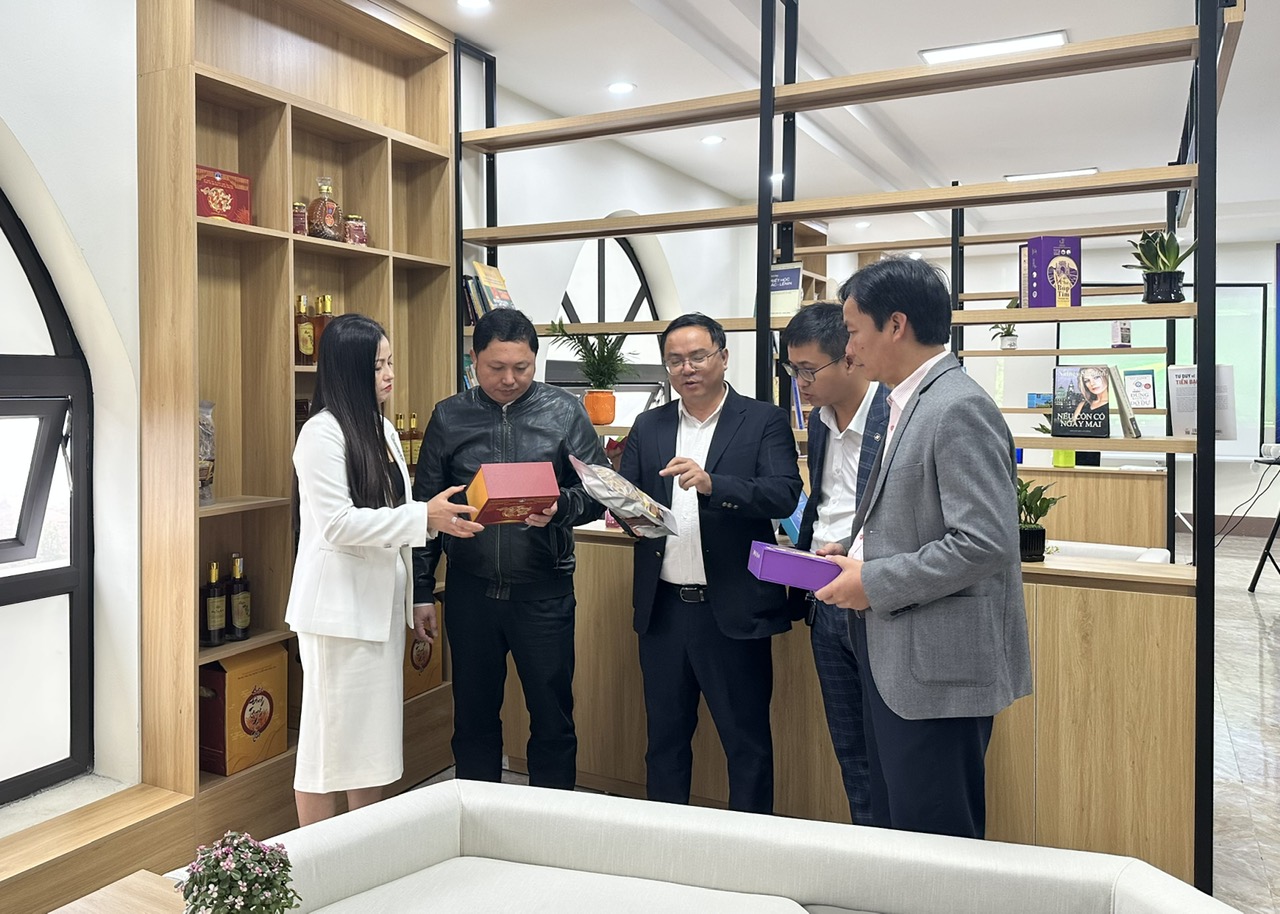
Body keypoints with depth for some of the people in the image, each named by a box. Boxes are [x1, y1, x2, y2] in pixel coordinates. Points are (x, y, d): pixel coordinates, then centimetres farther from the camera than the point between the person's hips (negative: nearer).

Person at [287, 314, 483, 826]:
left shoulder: (383, 429, 14)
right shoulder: (323, 432, -12)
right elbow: (338, 523, -19)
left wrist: (416, 599, 16)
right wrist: (426, 517, -23)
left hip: (382, 605, 8)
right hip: (339, 608, -8)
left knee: (374, 741, 13)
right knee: (331, 741, 0)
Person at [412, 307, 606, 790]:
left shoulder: (564, 412, -1)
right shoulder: (449, 417, 4)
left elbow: (598, 489, -1)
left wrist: (559, 507, -23)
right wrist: (422, 590, 4)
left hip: (543, 590, -1)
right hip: (470, 588, 2)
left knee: (553, 717, 7)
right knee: (474, 716, 14)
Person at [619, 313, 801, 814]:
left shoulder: (764, 421, -2)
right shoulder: (648, 427, 11)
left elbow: (784, 495, -15)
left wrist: (712, 483, -29)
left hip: (732, 610, -4)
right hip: (662, 608, 4)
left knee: (746, 740, 7)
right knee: (665, 735, 16)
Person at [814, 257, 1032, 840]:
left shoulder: (960, 409, -18)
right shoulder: (910, 403, 12)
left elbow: (985, 542, -24)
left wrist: (875, 583, -18)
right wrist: (855, 550, 6)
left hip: (937, 667, -10)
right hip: (893, 657, 10)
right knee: (893, 828, 20)